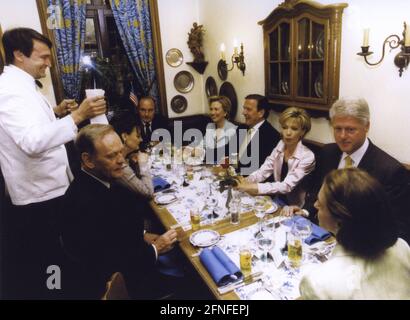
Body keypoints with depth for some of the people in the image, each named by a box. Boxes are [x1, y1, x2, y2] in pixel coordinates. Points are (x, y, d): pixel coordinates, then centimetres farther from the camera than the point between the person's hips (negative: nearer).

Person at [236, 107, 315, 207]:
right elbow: (263, 171, -7)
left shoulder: (307, 157, -19)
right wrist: (247, 181, -25)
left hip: (295, 207, -5)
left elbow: (287, 186, -26)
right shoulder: (280, 146, -2)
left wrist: (256, 187, -35)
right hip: (278, 200, 5)